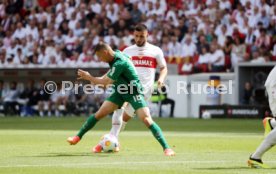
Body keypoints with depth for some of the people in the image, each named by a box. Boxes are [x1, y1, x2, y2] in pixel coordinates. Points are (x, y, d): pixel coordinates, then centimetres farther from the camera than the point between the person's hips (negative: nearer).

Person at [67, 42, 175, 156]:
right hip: (120, 91, 8)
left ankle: (166, 148, -17)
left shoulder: (119, 63, -29)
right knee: (99, 114, 3)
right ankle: (78, 137, 15)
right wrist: (98, 80, 6)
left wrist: (89, 77, -11)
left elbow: (105, 83, -23)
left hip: (134, 92, -8)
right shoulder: (116, 55, -4)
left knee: (146, 119, -20)